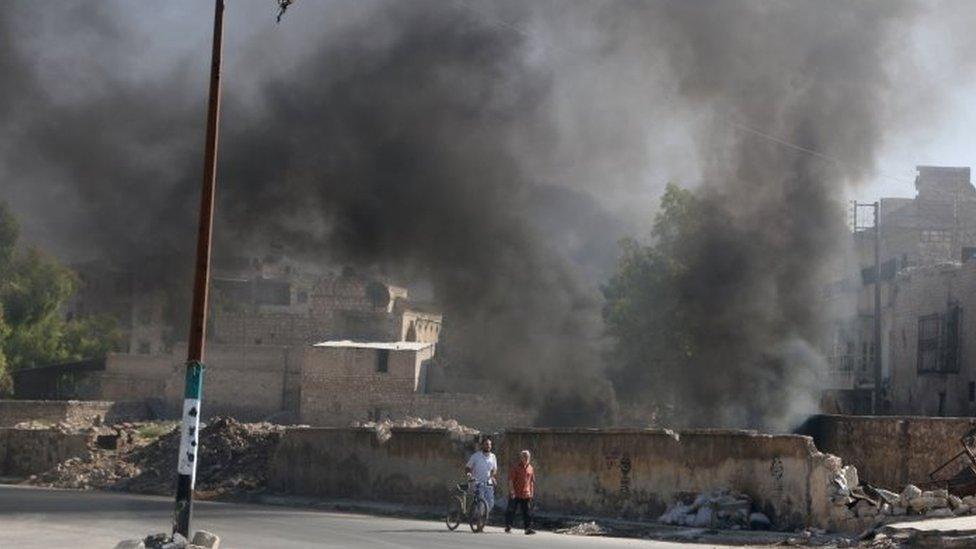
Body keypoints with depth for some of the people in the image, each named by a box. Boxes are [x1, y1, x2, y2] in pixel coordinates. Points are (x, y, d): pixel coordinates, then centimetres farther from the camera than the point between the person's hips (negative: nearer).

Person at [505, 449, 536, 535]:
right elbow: (510, 480, -7)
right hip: (515, 494, -3)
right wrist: (512, 491, -14)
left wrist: (532, 492, 10)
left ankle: (528, 528, 2)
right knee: (511, 510, 3)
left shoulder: (530, 468, 9)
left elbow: (532, 482, 15)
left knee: (527, 512, 0)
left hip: (526, 494, 3)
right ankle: (508, 527, 12)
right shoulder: (515, 467, -4)